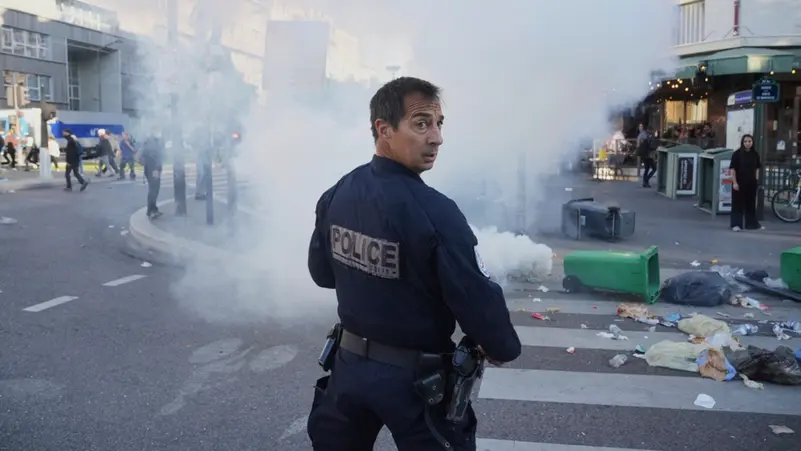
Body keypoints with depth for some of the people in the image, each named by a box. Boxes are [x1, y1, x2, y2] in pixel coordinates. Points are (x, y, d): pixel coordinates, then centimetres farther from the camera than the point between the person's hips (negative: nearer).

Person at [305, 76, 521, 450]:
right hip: (415, 377, -6)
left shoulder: (334, 195, -5)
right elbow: (477, 299, -21)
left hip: (349, 362, 6)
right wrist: (503, 348, -3)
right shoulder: (435, 212, -26)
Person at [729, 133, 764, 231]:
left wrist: (757, 181, 8)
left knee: (751, 204, 13)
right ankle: (736, 224, 4)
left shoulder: (755, 154, 5)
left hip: (751, 183, 4)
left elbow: (757, 169, 13)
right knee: (738, 204, 0)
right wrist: (734, 182, -14)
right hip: (739, 183, -4)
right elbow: (733, 169, -8)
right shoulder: (737, 154, -7)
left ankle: (752, 223, 24)